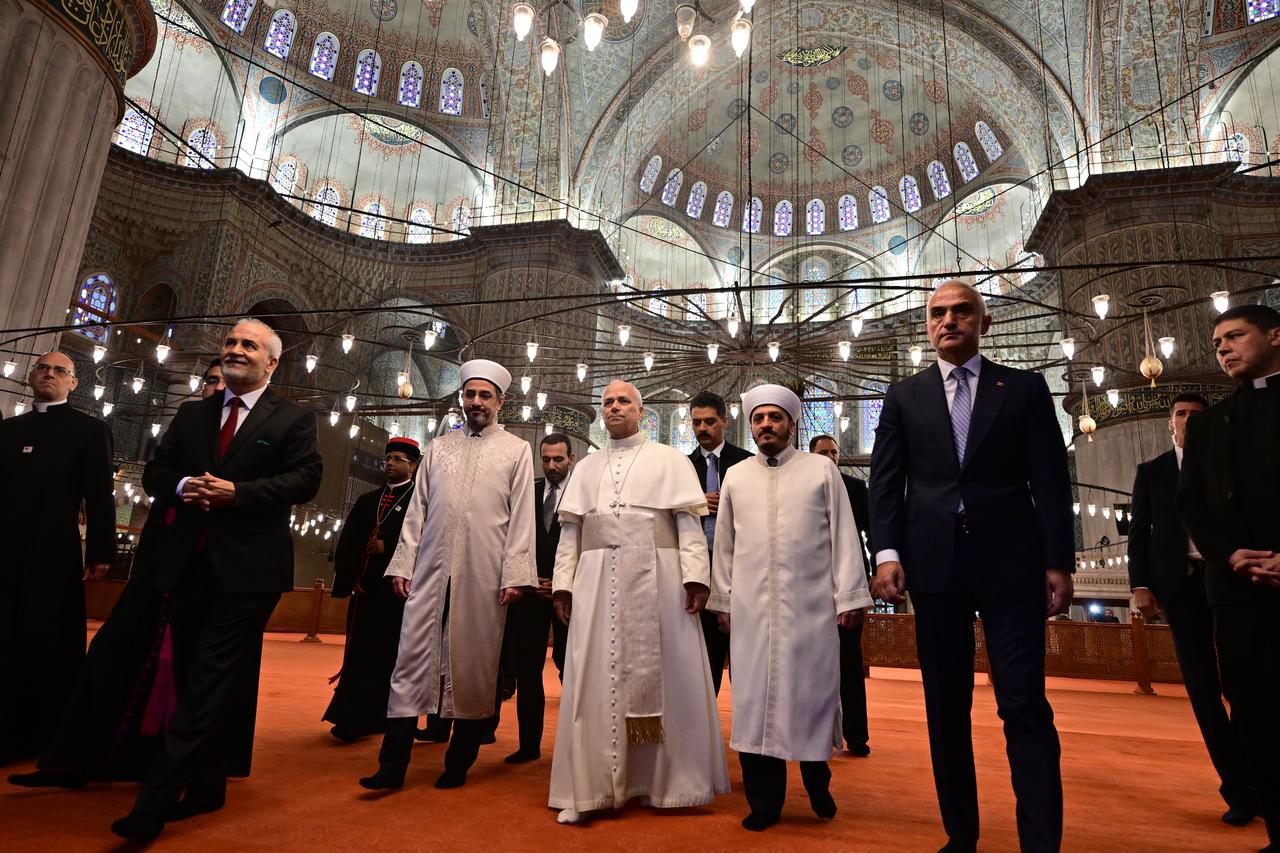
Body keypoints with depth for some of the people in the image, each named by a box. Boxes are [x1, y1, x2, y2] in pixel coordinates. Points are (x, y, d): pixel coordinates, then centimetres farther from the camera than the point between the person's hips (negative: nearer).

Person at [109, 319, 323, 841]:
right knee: (198, 681, 14)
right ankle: (206, 787, 29)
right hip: (187, 563, 6)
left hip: (247, 567, -6)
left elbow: (305, 480, -11)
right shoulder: (191, 415, 16)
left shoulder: (293, 420, 0)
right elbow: (155, 471, 14)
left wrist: (235, 492, -20)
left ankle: (155, 803, 0)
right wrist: (182, 485, -9)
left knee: (207, 685, -6)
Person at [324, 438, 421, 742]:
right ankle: (371, 718, 18)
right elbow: (346, 543, 10)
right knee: (358, 654, 8)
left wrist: (387, 547, -13)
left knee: (383, 657, -3)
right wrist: (349, 579, -3)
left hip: (397, 591, -6)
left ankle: (355, 722, 1)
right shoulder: (366, 501, 17)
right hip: (364, 590, 6)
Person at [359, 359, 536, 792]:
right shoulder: (438, 447, 16)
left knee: (474, 665, 5)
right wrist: (402, 563, 5)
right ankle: (393, 764, 9)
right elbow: (417, 509, 13)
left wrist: (514, 574, -9)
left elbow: (522, 516, -1)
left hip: (484, 574, -2)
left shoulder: (517, 450, 6)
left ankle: (459, 763, 20)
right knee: (412, 658, 1)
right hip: (430, 569, 3)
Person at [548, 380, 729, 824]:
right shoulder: (586, 467, 19)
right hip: (597, 581, 3)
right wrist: (562, 583, 3)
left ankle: (665, 781, 17)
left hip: (655, 578, -2)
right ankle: (591, 787, 9)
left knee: (659, 676, 2)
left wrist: (695, 577, -12)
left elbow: (689, 522, -1)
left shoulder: (670, 460, 9)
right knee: (596, 680, 2)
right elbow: (570, 530, 13)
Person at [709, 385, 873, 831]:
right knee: (755, 696, 4)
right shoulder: (735, 478, 11)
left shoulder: (822, 470, 5)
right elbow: (724, 544, 11)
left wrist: (850, 597, -4)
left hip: (811, 605, -2)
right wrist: (723, 600, 9)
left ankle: (818, 783, 29)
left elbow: (844, 536, 1)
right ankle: (764, 800, 17)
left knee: (811, 692, 5)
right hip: (751, 607, 2)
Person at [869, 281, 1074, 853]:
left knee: (1025, 706, -2)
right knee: (946, 707, 9)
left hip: (1010, 562, -1)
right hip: (934, 563, 2)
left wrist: (1058, 562, -3)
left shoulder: (1025, 388, 9)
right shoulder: (904, 397, 11)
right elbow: (885, 482, 5)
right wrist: (887, 553, -7)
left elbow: (1050, 480, 4)